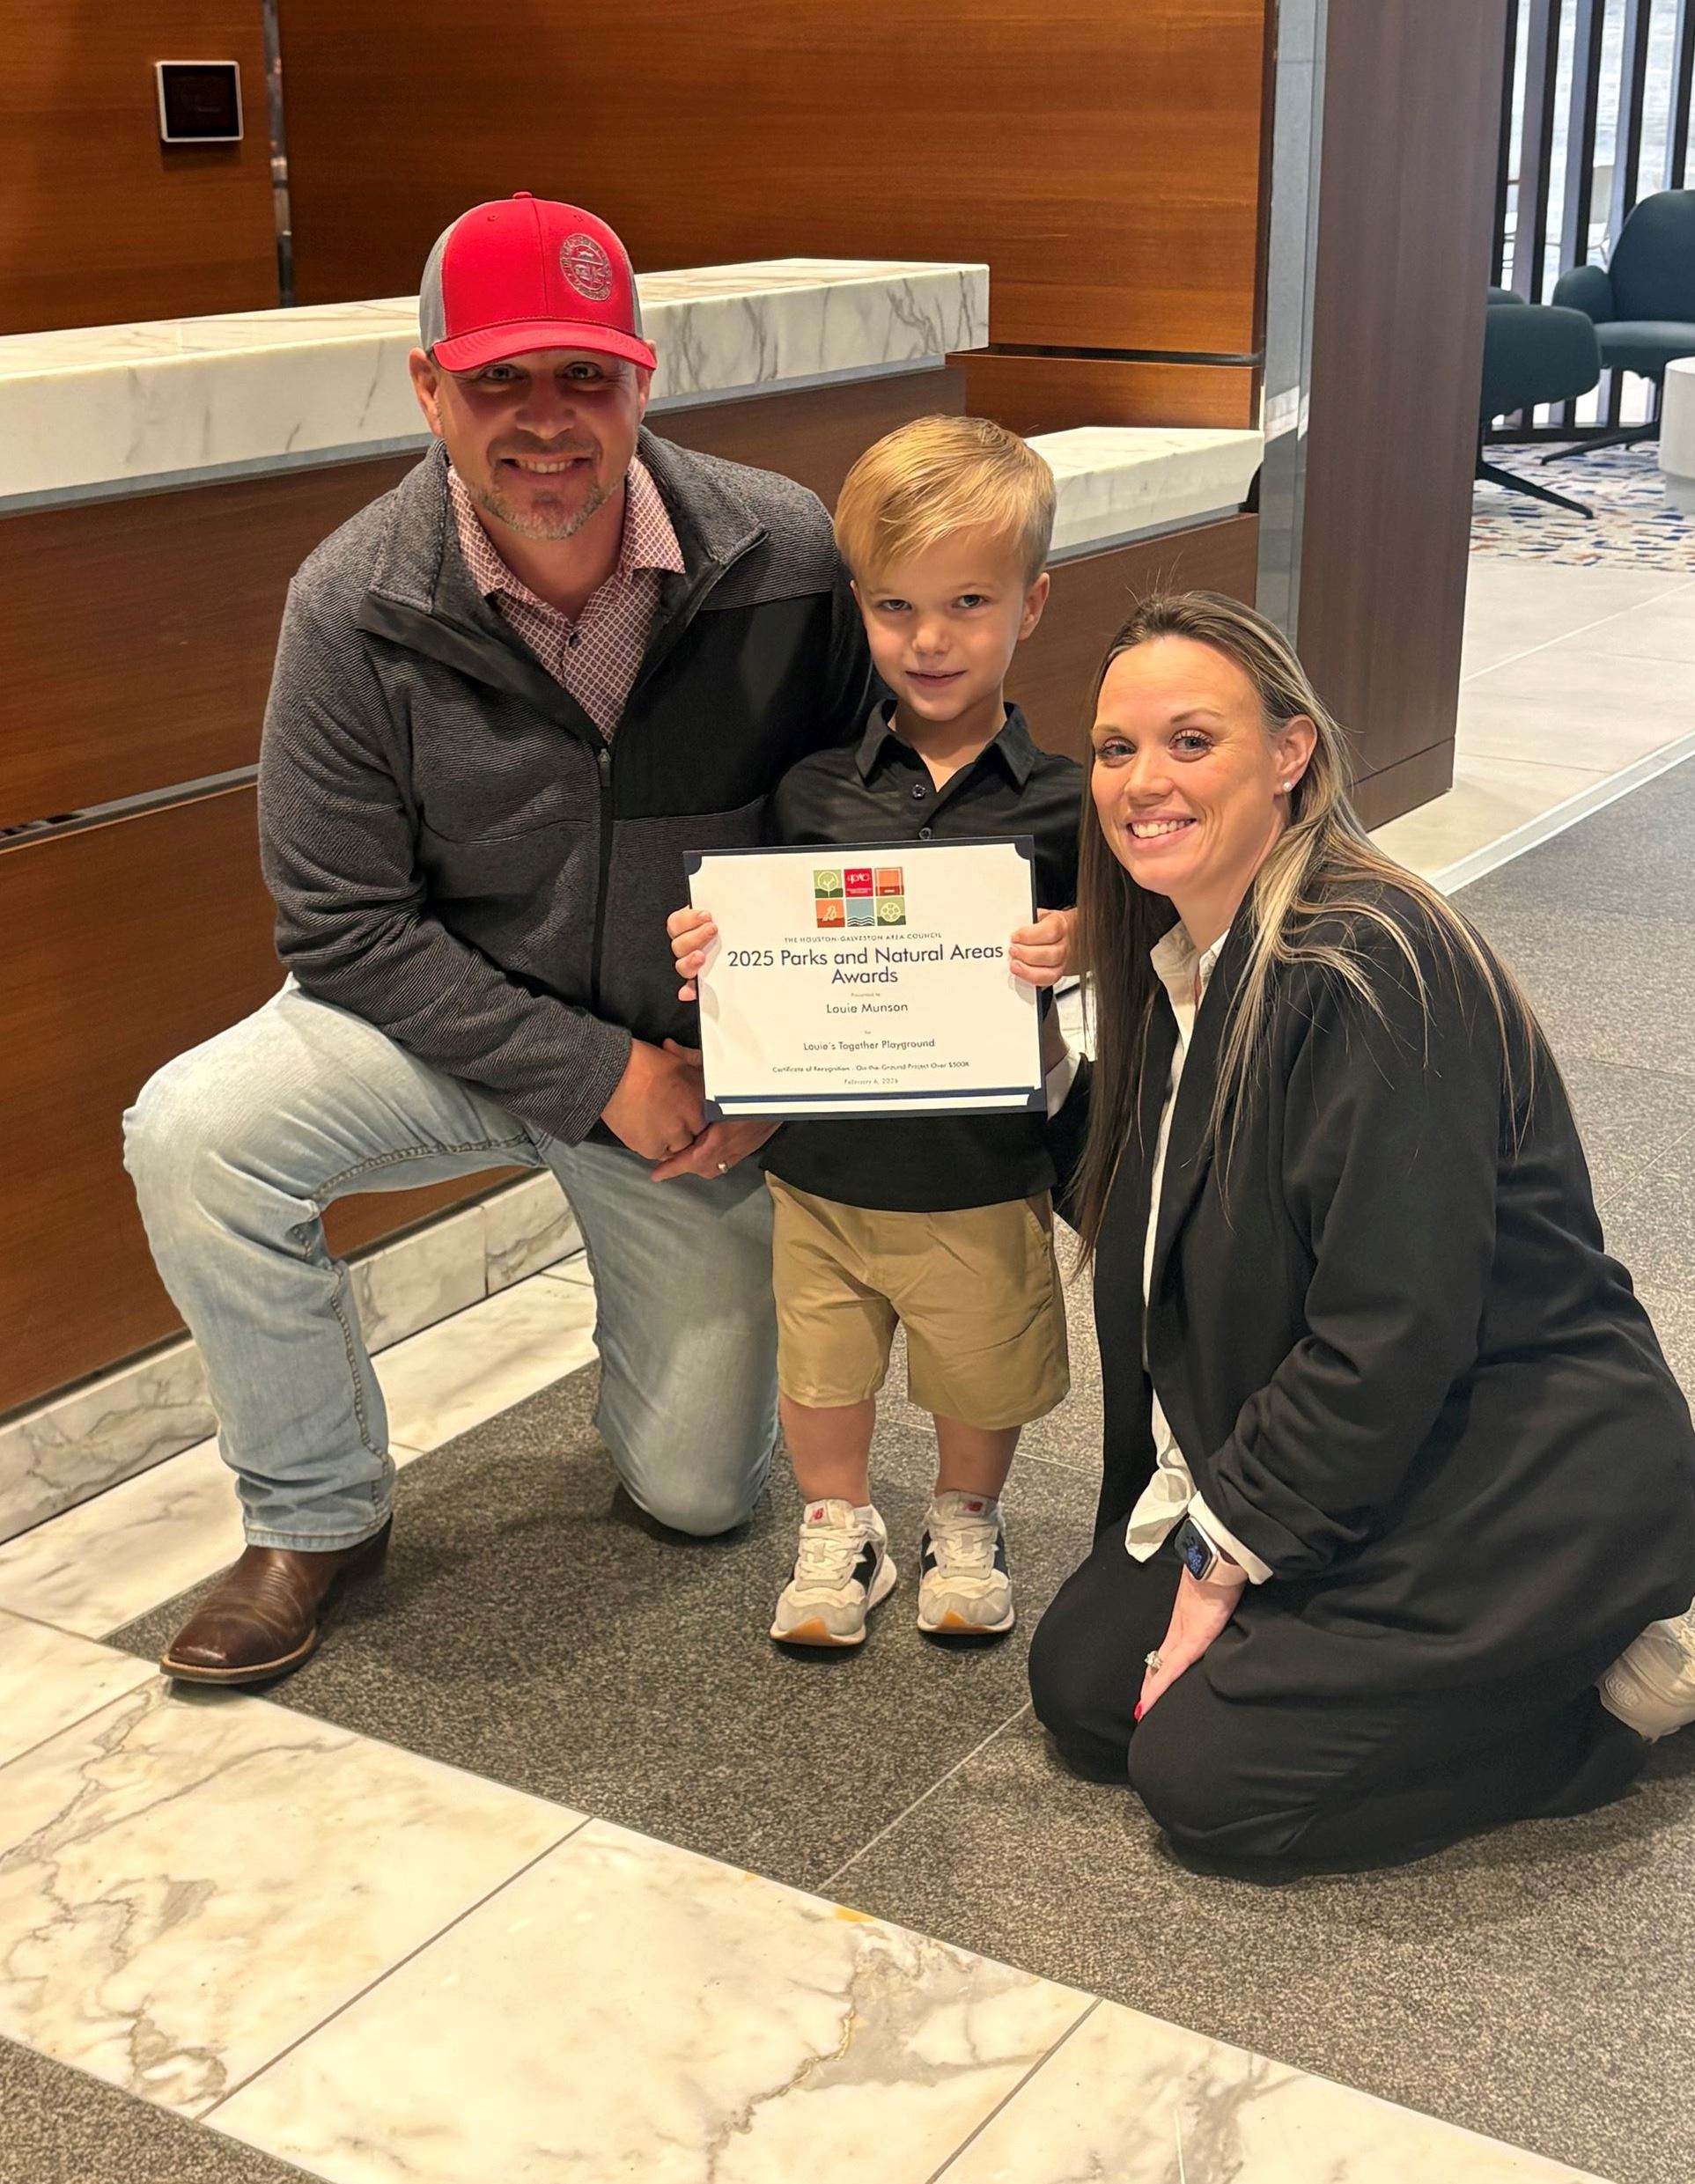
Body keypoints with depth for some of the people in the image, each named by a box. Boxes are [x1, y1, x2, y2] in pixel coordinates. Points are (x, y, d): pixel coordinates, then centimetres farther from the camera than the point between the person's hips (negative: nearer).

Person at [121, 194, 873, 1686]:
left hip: (705, 1067, 1)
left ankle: (672, 1284, 41)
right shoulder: (355, 604, -18)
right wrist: (598, 1074, -22)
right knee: (197, 1132, -30)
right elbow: (343, 925, -16)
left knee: (701, 1493, 5)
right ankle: (319, 1517, -6)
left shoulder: (786, 558, -17)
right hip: (455, 1035, 0)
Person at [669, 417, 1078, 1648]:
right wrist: (711, 962, -16)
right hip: (825, 1165, 2)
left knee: (983, 1375, 16)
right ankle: (839, 1530, 41)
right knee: (823, 1367, 15)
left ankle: (968, 1524, 44)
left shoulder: (1059, 803, -9)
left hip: (982, 1176, -1)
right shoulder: (811, 794, -3)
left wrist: (1077, 960, -26)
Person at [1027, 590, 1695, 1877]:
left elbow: (1392, 1336, -25)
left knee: (1207, 1781, -11)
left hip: (1519, 1479, -9)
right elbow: (1138, 1217, 11)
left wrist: (1227, 1546, -16)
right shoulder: (1181, 962, 5)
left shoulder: (1366, 973, -24)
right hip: (1298, 1455, 9)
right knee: (1083, 1689, 3)